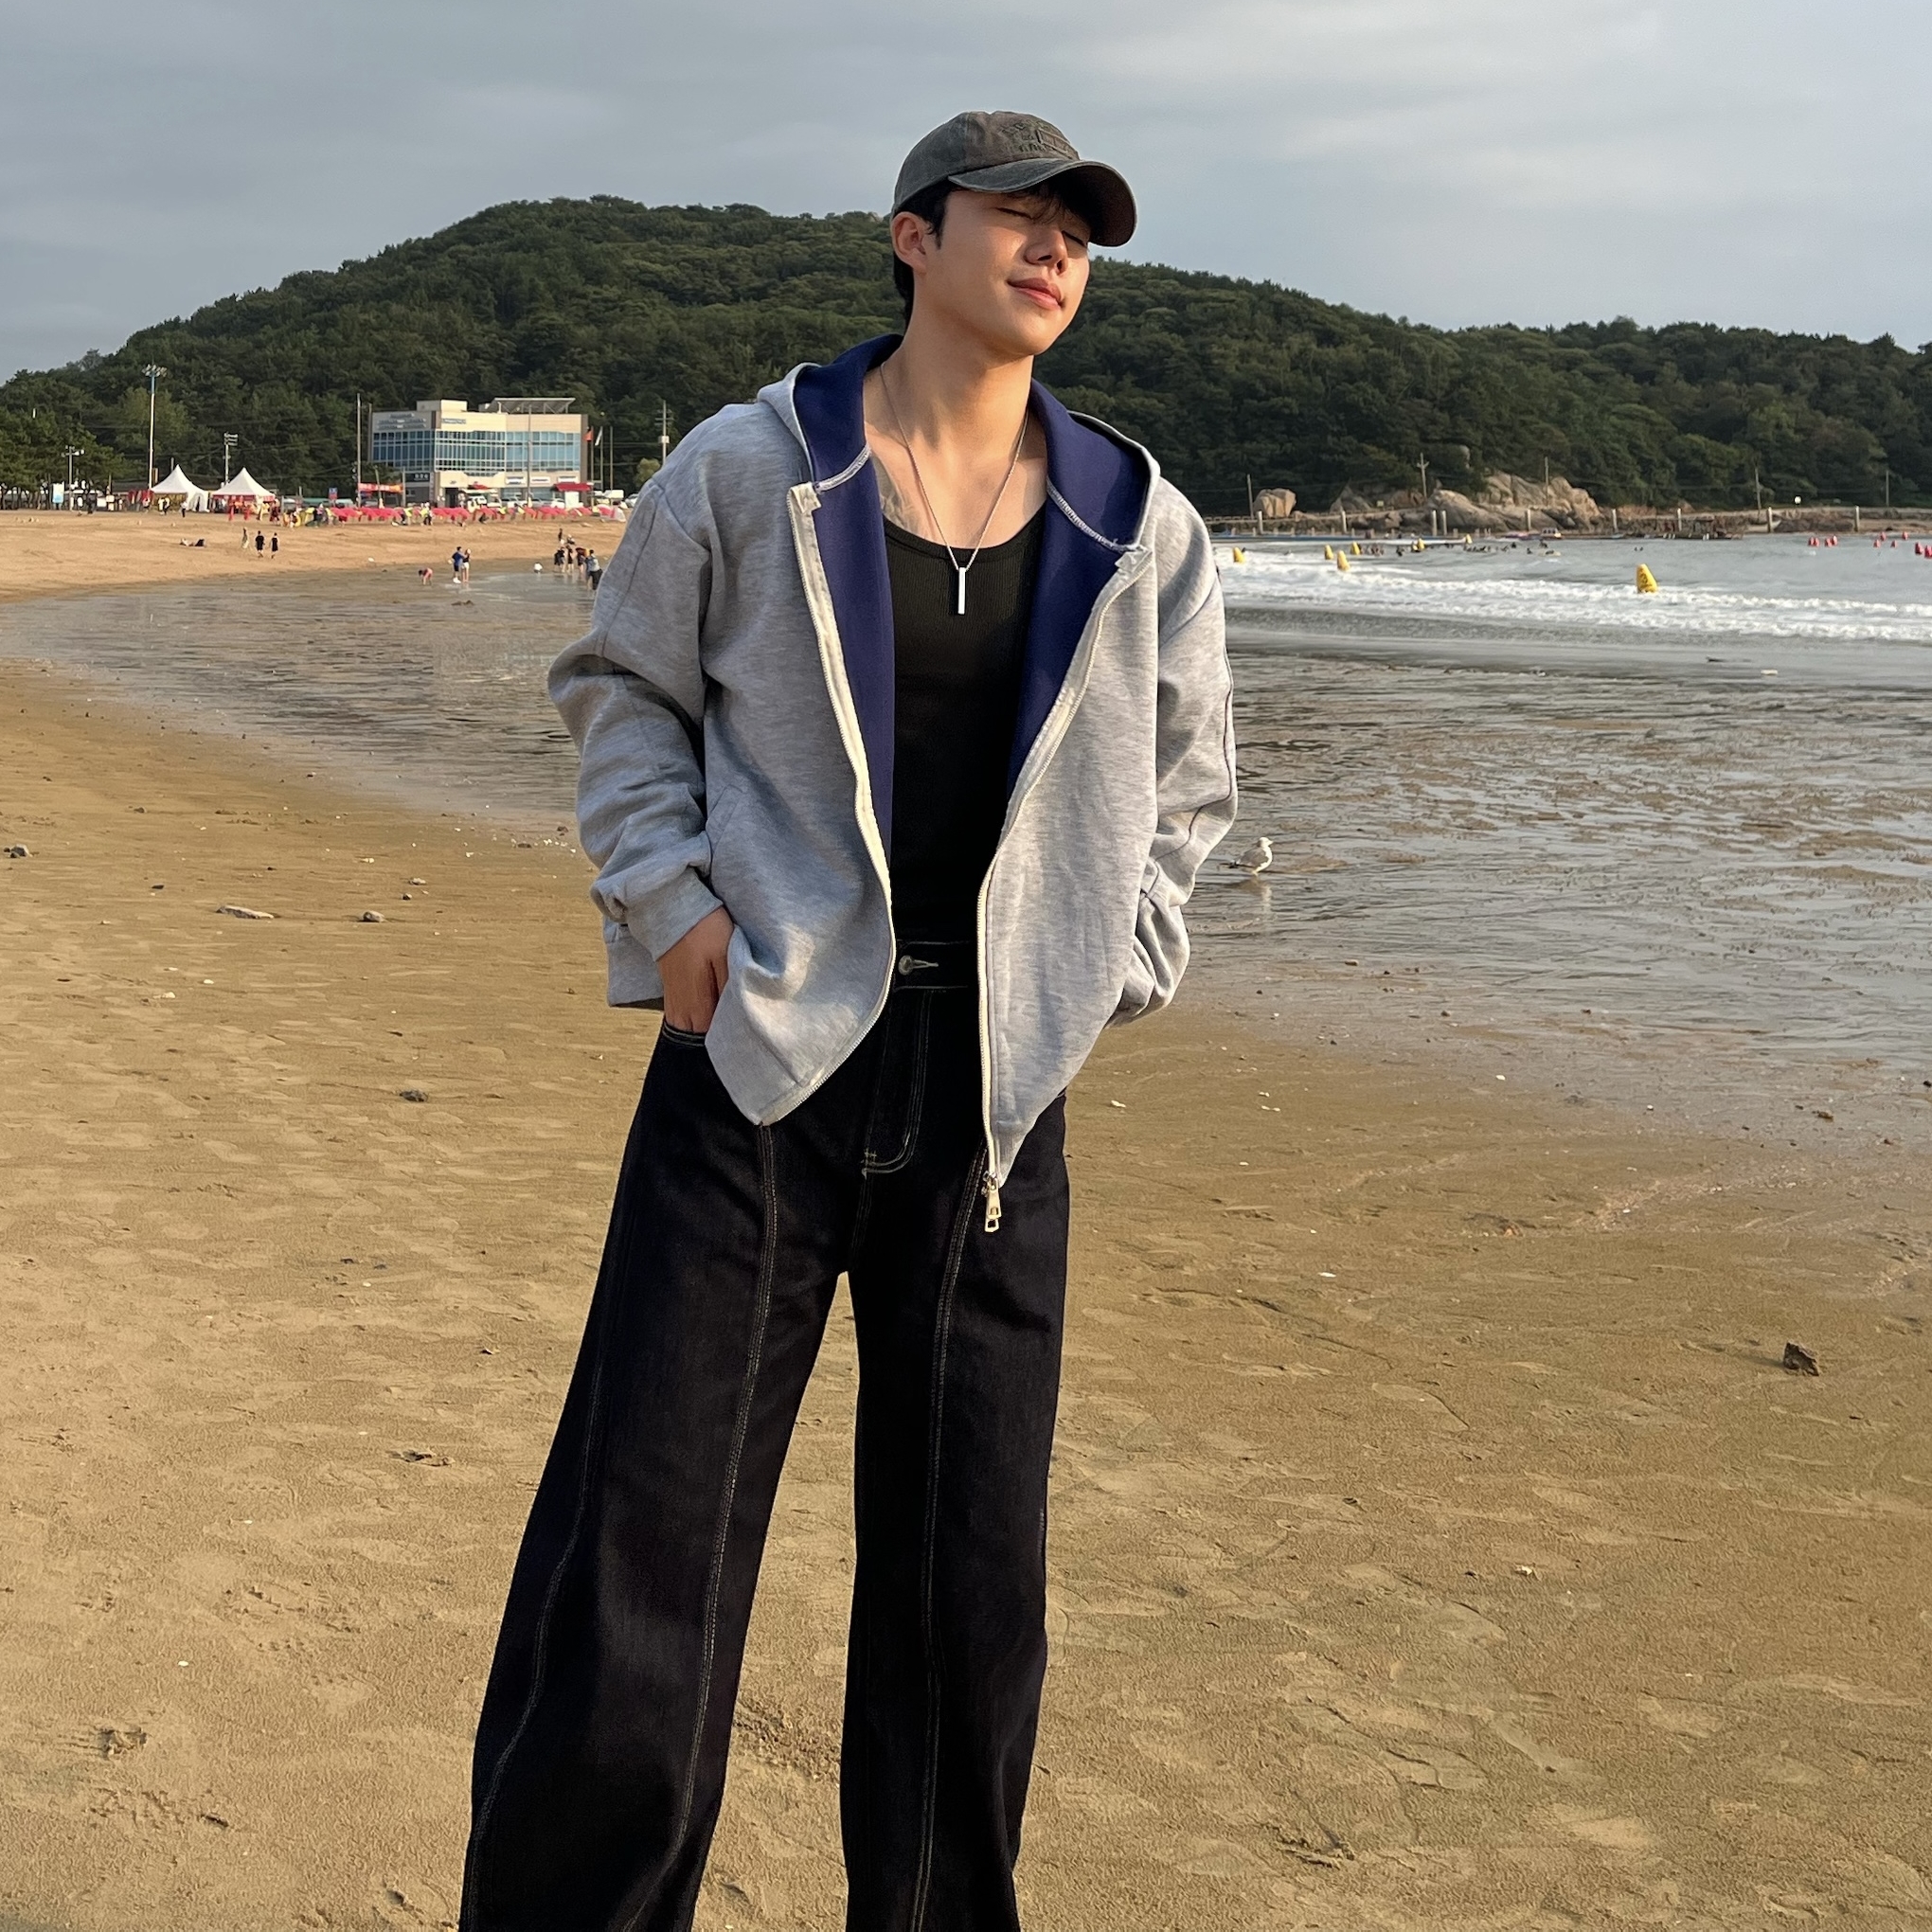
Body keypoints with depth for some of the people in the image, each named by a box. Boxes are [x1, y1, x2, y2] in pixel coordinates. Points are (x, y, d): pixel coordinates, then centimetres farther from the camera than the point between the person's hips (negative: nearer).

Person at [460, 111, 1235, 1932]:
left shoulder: (1137, 530, 7)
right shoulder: (752, 469, 0)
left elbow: (1185, 777, 21)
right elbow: (623, 685, 11)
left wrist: (1111, 963, 8)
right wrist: (663, 894, -3)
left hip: (992, 1090, 3)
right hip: (761, 1053, -2)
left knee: (971, 1579, 9)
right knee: (640, 1562, -3)